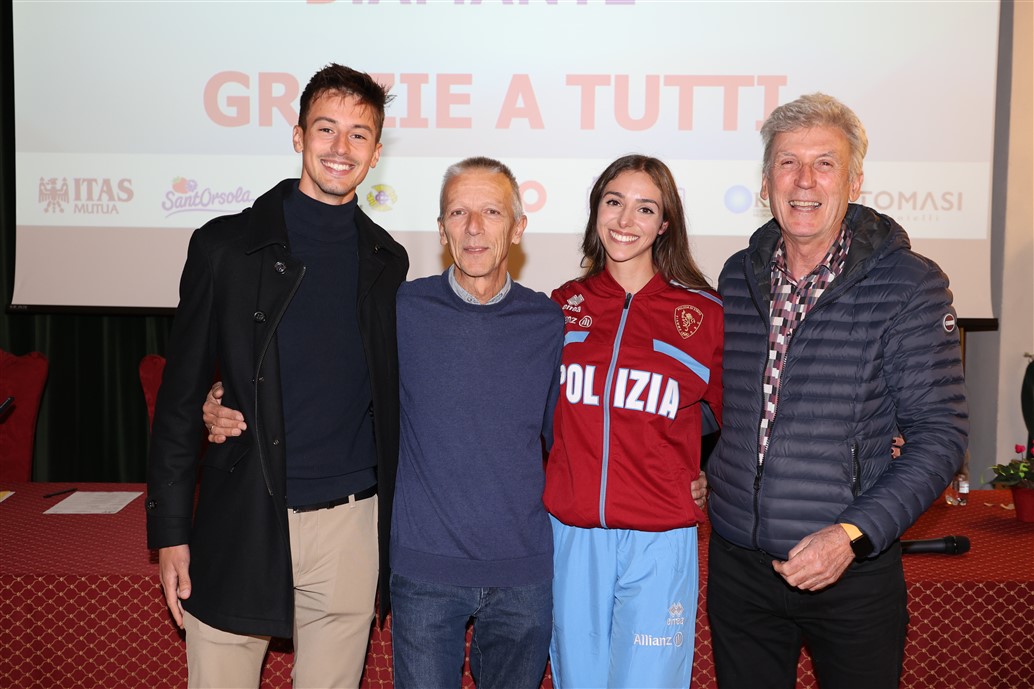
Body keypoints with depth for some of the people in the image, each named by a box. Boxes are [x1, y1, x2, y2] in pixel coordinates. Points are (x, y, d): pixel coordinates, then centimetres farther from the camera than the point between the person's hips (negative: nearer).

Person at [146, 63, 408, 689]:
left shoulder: (388, 261, 7)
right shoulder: (226, 246, -2)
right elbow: (180, 397, -1)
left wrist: (393, 525, 9)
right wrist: (170, 531, -4)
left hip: (351, 524, 3)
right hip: (240, 525, -2)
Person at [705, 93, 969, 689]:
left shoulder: (909, 285, -9)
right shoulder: (739, 277, 4)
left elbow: (940, 432, -10)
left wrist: (854, 534, -19)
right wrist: (697, 470, 3)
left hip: (854, 573, -3)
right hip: (737, 564, 4)